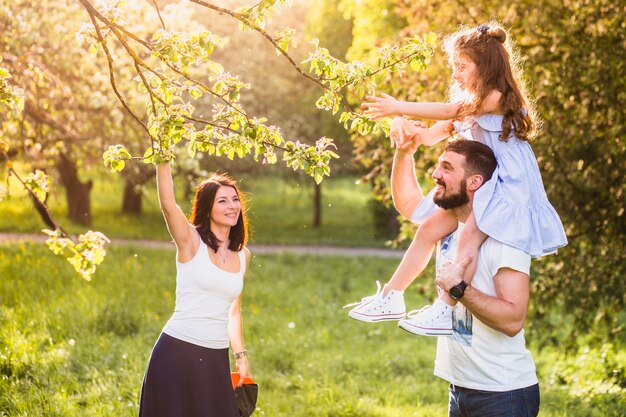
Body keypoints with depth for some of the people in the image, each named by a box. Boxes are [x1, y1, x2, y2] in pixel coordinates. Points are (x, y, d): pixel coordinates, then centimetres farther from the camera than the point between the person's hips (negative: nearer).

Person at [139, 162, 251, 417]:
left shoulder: (242, 255, 10)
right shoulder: (191, 241, -5)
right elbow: (167, 204, -23)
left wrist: (241, 356, 16)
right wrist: (163, 159, -30)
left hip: (216, 359, 5)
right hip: (177, 352, -5)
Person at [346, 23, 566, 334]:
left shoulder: (496, 97, -13)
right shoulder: (469, 105, 15)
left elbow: (450, 111, -21)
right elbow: (432, 136, 14)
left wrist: (399, 108, -19)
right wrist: (406, 126, -7)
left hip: (508, 186, -9)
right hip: (478, 186, 9)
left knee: (469, 235, -28)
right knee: (430, 228, 2)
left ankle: (446, 312, -30)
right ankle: (392, 298, 7)